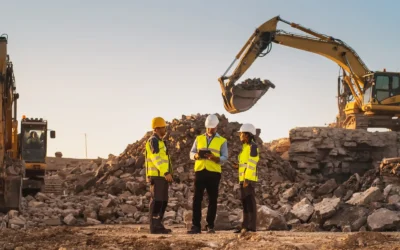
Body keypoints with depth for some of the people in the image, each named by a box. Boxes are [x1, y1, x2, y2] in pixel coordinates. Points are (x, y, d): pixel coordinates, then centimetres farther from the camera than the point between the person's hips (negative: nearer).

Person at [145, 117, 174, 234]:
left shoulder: (159, 141, 22)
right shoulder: (153, 140, -11)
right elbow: (156, 158, -21)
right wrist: (166, 172, -28)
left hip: (162, 176, 10)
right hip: (157, 176, -10)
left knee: (163, 201, 10)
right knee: (157, 201, -9)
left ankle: (158, 225, 13)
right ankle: (154, 227, -9)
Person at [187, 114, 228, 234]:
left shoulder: (222, 141, 6)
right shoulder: (199, 138, 13)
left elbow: (225, 158, 0)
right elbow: (191, 153, 10)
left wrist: (214, 158, -20)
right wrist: (196, 155, -13)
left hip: (214, 173, -1)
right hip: (200, 171, 1)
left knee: (212, 200, 3)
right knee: (197, 199, -3)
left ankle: (210, 226, 9)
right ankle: (196, 226, -2)